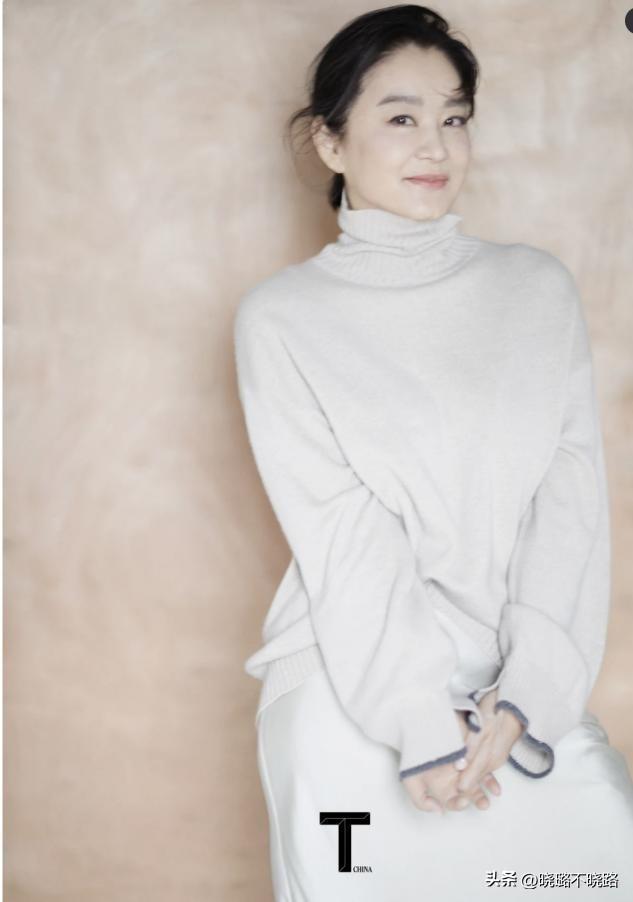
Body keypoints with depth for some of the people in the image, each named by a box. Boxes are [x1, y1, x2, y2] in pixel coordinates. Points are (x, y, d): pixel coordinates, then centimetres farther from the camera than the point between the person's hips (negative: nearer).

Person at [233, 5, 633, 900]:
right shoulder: (280, 316, 1)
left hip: (525, 691, 2)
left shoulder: (540, 287, 8)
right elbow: (341, 535, -6)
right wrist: (420, 717, -14)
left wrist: (528, 689, -11)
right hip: (353, 692, -2)